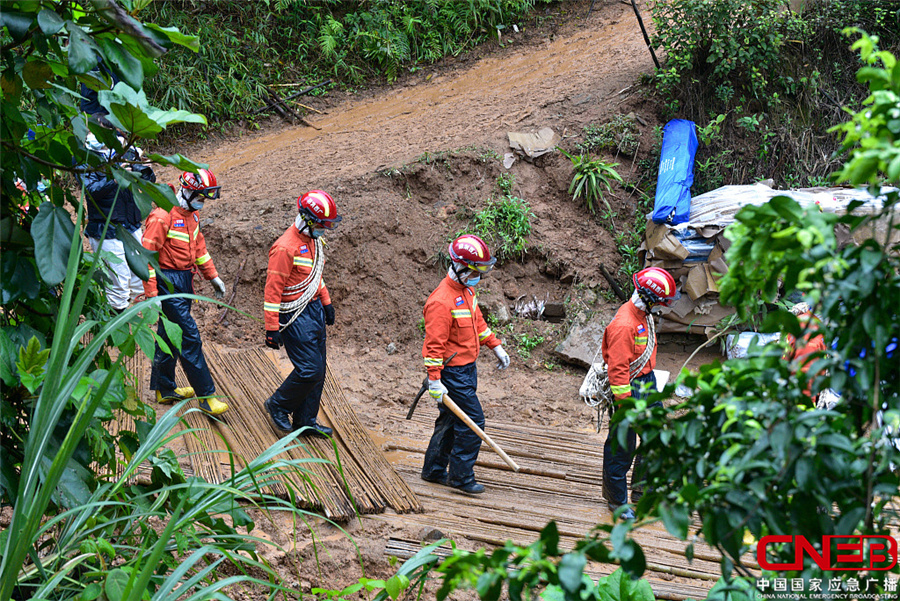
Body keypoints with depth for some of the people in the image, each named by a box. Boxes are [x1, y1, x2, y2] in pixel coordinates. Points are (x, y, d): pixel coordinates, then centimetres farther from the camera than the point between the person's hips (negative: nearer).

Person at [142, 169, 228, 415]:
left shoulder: (192, 213, 9)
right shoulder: (163, 216, -20)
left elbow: (199, 247, 22)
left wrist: (213, 277, 21)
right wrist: (151, 294, -21)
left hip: (184, 281, 9)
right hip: (168, 282, -9)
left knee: (170, 335, 18)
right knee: (189, 337, -8)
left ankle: (164, 389, 29)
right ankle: (206, 395, -3)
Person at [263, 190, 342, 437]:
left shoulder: (314, 240, 9)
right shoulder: (285, 248, -21)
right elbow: (273, 289, -20)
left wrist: (326, 302, 26)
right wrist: (272, 329, -20)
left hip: (314, 309, 9)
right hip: (295, 316, -9)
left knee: (317, 370, 10)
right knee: (309, 370, -10)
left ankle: (305, 421, 21)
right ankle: (277, 406, 13)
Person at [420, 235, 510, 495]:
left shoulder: (467, 289, 7)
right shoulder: (442, 301, -24)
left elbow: (477, 321, 22)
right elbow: (434, 344, -24)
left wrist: (495, 346, 23)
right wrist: (434, 380, -24)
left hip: (467, 369, 10)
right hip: (452, 372, -10)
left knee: (450, 420, 17)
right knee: (472, 422, -7)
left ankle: (434, 470, 28)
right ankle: (460, 476, 3)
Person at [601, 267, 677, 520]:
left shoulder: (644, 316, 5)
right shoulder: (623, 325, -26)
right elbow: (618, 368, -25)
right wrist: (625, 403, -23)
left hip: (647, 383, 9)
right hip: (629, 387, -9)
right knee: (622, 447, 3)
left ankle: (641, 491, 28)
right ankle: (617, 500, 17)